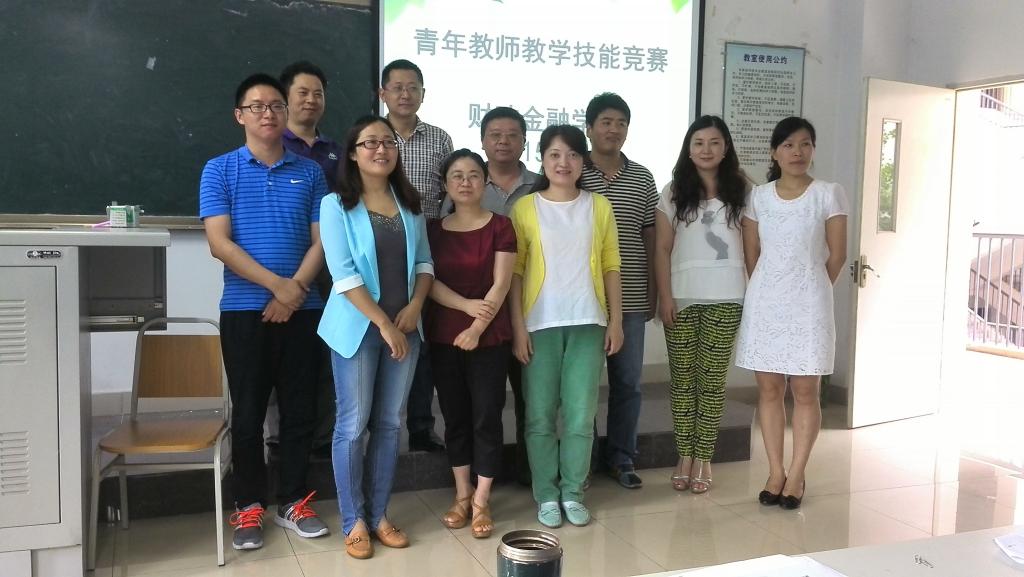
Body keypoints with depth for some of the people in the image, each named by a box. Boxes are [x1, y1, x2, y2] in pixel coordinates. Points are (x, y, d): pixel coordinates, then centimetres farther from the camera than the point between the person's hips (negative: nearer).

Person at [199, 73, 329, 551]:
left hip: (302, 309, 2)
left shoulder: (309, 172, 8)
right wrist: (277, 284, -14)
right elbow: (219, 243, -8)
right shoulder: (219, 170, 2)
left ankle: (292, 502, 21)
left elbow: (320, 240, 3)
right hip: (244, 309, -2)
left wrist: (296, 290, -11)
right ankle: (249, 506, 19)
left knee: (299, 408, 7)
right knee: (248, 411, 5)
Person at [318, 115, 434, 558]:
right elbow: (343, 274, -13)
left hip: (404, 326, 4)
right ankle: (354, 522, 14)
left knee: (389, 423, 9)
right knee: (354, 424, 1)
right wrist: (383, 324, -16)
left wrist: (414, 307, -7)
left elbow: (425, 261, 11)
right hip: (358, 327, -4)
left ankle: (378, 514, 21)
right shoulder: (336, 204, -5)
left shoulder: (410, 204, 9)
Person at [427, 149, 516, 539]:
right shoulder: (433, 229, 8)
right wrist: (467, 304, -17)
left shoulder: (500, 226, -1)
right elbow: (429, 281, -1)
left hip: (490, 338, -3)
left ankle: (481, 502, 11)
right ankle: (461, 495, 23)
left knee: (486, 416, 0)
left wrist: (477, 327, -17)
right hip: (444, 337, 3)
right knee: (455, 417, 10)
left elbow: (501, 284, -7)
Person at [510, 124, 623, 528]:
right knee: (540, 415, 3)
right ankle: (546, 496, 16)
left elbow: (610, 267, 8)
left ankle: (572, 492, 18)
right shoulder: (525, 208, 1)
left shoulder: (599, 206, 7)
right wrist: (518, 326, -7)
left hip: (587, 323, 2)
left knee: (581, 414, 4)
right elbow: (515, 272, -1)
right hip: (540, 324, -1)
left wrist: (615, 320, 3)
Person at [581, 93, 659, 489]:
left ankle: (621, 458, 24)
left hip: (631, 299, 3)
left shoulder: (643, 179, 8)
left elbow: (651, 240, 11)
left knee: (628, 381, 9)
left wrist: (652, 293, 9)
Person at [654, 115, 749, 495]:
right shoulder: (674, 192, 6)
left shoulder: (740, 190, 8)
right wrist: (664, 296, -5)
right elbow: (662, 249, 3)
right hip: (682, 296, 0)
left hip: (725, 297, 0)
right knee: (683, 378, 2)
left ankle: (703, 459, 9)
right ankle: (684, 456, 11)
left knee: (713, 379, 2)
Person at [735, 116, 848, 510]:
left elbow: (837, 255, 1)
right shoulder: (758, 197, 5)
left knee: (805, 391, 2)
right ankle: (775, 473, 15)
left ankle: (796, 476, 12)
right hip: (765, 301, 2)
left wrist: (812, 290, 8)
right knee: (769, 388, 5)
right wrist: (766, 292, 8)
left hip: (808, 303, -2)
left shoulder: (829, 194, -2)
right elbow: (751, 254, 8)